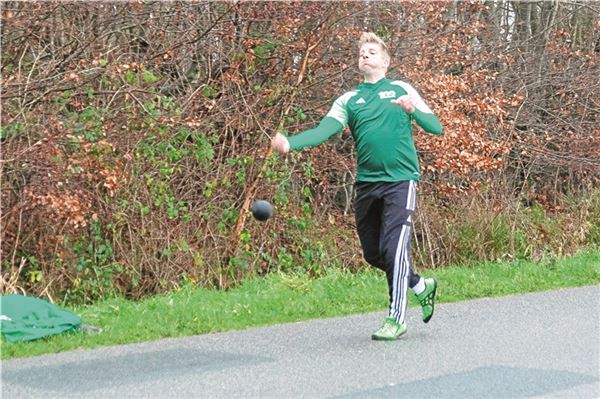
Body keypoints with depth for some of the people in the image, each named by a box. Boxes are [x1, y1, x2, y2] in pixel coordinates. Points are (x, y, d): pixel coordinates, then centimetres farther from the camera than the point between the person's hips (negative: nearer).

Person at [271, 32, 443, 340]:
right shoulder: (349, 100, 12)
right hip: (366, 184, 4)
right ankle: (422, 286, 34)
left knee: (393, 247, -15)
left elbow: (436, 128, 4)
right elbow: (323, 131, -5)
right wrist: (289, 143, -23)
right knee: (373, 253, 11)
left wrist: (413, 111, -17)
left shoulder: (401, 90, 7)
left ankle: (396, 318, -6)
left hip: (400, 180, -4)